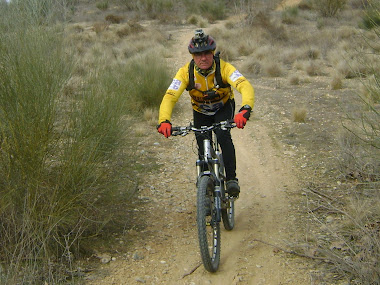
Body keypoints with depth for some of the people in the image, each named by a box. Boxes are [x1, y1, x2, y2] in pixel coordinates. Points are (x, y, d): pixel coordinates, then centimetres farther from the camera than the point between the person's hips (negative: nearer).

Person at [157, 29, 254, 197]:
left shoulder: (224, 68, -31)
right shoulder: (186, 72, -27)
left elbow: (245, 87, -45)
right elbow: (170, 96, -35)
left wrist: (245, 110, -66)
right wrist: (164, 121, -54)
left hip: (224, 107, -2)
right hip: (200, 112, 2)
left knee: (223, 135, -30)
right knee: (203, 150, -2)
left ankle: (231, 178, -19)